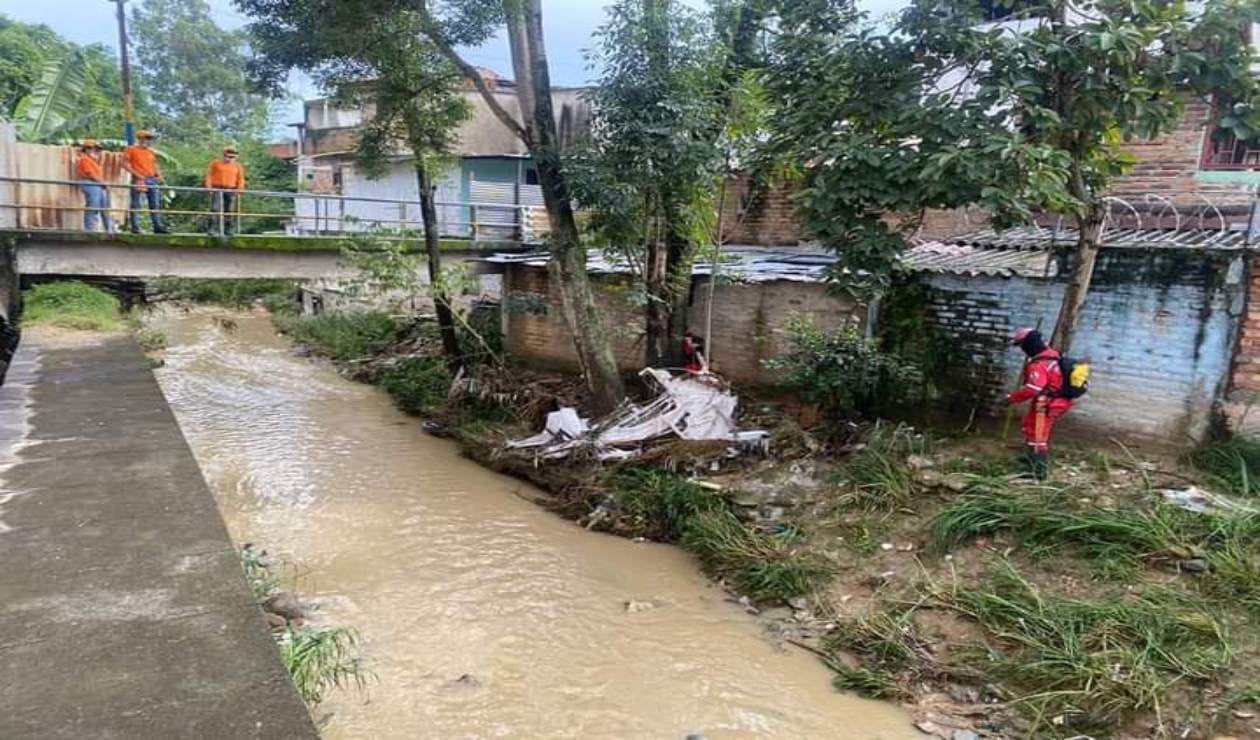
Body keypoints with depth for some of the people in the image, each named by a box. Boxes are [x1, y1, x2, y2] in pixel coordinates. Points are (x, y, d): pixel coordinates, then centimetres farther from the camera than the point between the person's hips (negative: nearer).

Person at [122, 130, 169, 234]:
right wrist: (137, 174, -15)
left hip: (152, 180, 6)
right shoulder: (131, 150, 1)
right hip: (139, 180, -6)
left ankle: (158, 226, 7)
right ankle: (135, 228, -2)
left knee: (156, 204, 4)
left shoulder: (151, 152, 18)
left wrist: (159, 175, 4)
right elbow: (125, 164, -4)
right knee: (136, 205, -4)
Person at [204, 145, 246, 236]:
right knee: (215, 209, -10)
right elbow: (209, 175, 5)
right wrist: (209, 187, -5)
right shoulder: (215, 163, 5)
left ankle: (228, 230, 8)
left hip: (231, 190, 2)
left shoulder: (237, 166, 9)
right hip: (217, 189, -2)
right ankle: (213, 229, -12)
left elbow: (241, 179, 10)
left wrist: (240, 189, -4)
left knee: (229, 211, 3)